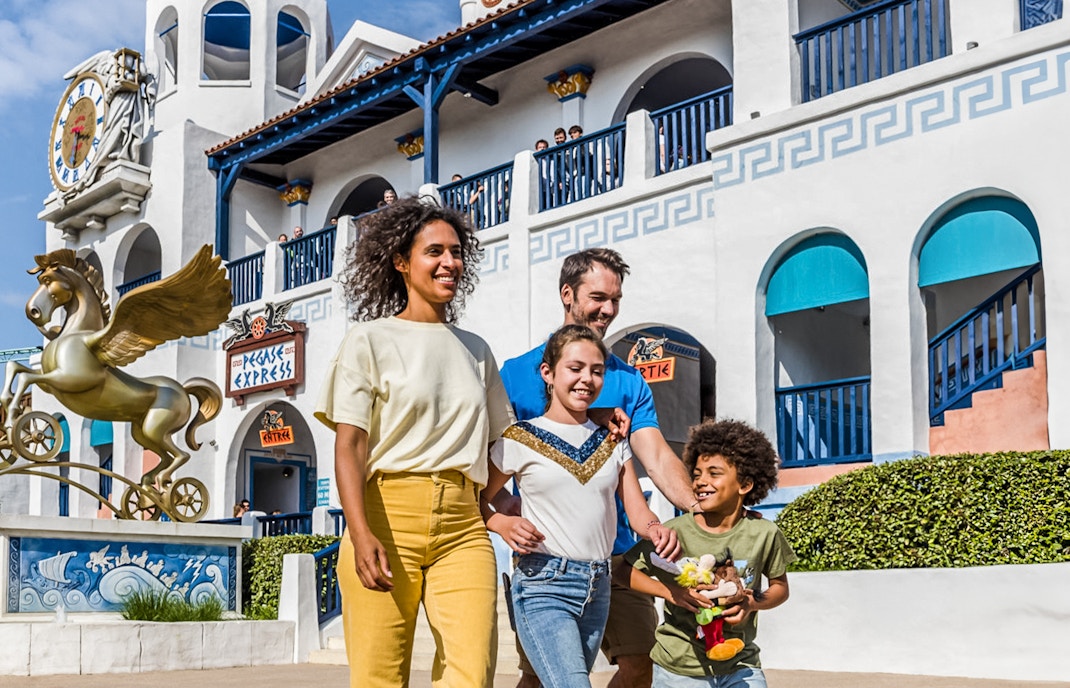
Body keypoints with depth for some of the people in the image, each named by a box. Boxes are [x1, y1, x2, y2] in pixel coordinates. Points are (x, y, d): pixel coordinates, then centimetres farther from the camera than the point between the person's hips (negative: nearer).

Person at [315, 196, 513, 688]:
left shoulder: (476, 351, 20)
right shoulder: (370, 340, 7)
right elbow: (348, 446, -2)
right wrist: (361, 535, -16)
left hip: (462, 524, 3)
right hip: (388, 515, -3)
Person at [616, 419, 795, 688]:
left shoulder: (763, 534, -7)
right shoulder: (675, 532, -12)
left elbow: (780, 587, 8)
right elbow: (622, 571, -5)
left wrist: (753, 604, -13)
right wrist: (669, 592, -19)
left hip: (740, 664, 1)